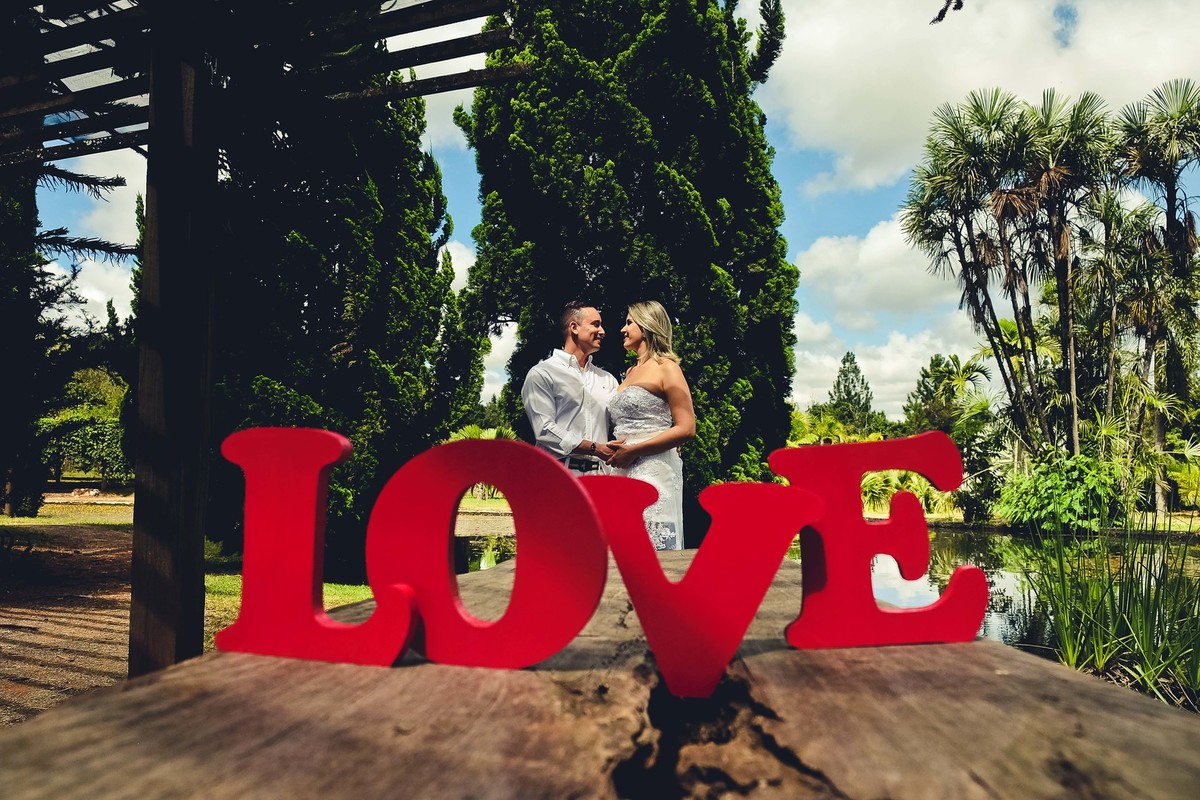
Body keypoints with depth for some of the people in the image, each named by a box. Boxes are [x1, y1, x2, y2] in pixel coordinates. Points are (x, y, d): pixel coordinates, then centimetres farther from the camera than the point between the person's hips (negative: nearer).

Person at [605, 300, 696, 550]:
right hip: (623, 472, 8)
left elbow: (687, 428, -11)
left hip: (652, 472, -7)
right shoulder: (630, 372, 20)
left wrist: (634, 450, -14)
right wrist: (617, 449, 7)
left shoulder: (666, 368, -3)